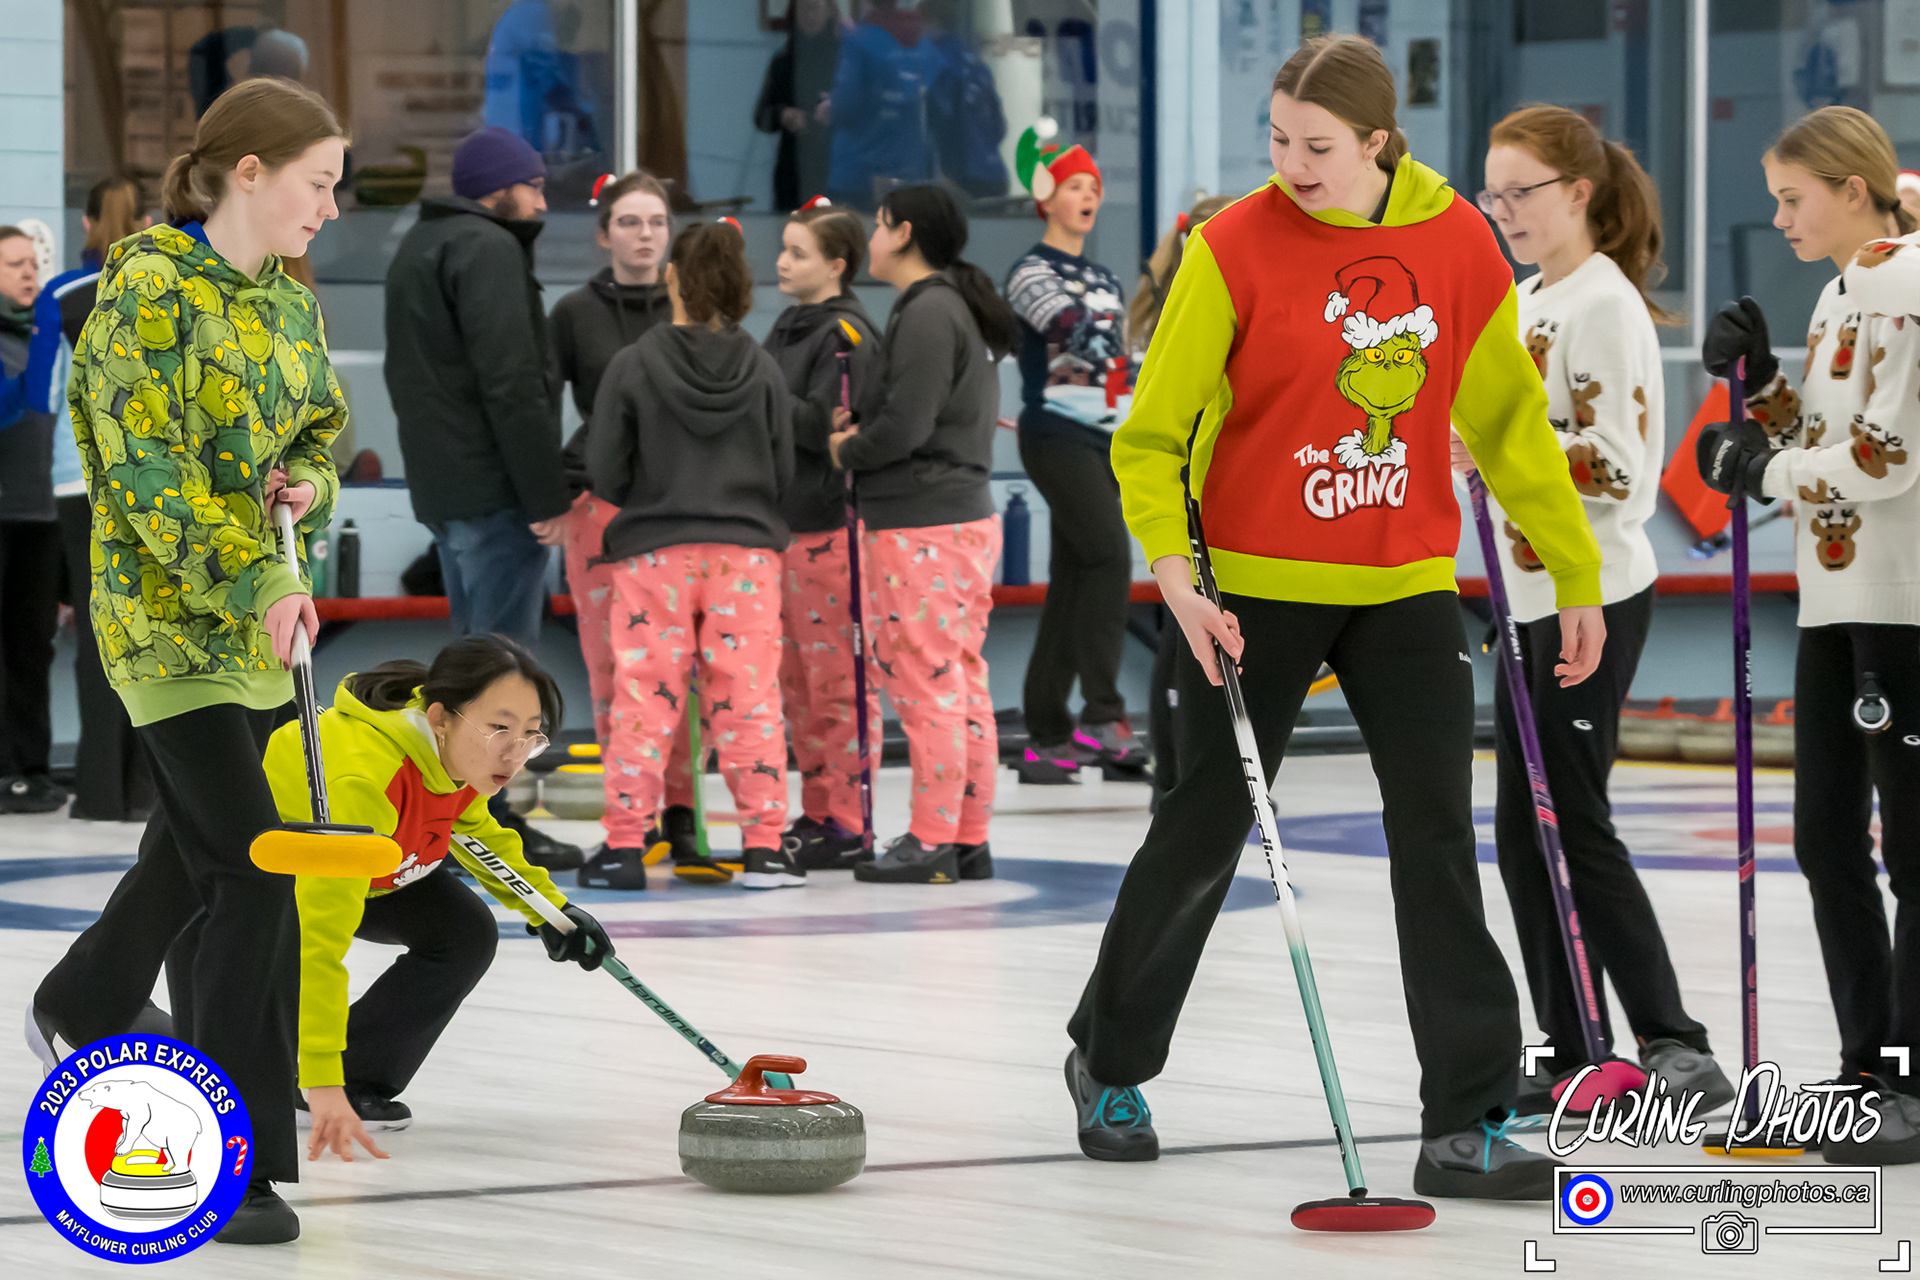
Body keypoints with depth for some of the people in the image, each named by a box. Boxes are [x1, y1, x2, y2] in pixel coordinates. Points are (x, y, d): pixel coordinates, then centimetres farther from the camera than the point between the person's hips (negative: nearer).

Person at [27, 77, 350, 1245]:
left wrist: (306, 484, -4)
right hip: (167, 620, -8)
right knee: (257, 873, -15)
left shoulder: (287, 300, 8)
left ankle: (82, 1010, 52)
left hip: (257, 617, 8)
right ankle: (236, 1166, -11)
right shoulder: (151, 290, -16)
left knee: (196, 842, 25)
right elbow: (152, 475, -21)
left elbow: (323, 427, 20)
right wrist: (256, 584, -29)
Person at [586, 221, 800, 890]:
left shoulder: (634, 365, -7)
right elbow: (783, 474, 3)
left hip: (653, 555, -1)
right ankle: (764, 845, 2)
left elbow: (606, 474, -4)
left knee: (645, 694, 3)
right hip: (746, 551, 1)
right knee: (748, 695, 4)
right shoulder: (761, 370, -1)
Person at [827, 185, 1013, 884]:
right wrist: (862, 429, 8)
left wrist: (848, 451, -2)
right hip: (966, 509, 10)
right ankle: (969, 837, 15)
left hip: (921, 525, -10)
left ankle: (933, 842, -4)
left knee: (926, 683, -6)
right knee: (961, 682, 11)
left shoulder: (928, 313, -15)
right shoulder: (963, 309, 17)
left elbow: (906, 426, -20)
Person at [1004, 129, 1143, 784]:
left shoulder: (1106, 280, 21)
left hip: (1106, 442, 8)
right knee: (1110, 557, -21)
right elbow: (1073, 328, -22)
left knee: (1075, 582, 6)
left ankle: (1046, 738, 8)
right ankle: (1102, 716, -23)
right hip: (1057, 435, -8)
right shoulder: (1032, 271, -4)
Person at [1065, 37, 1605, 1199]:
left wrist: (1577, 575, 10)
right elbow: (1150, 435, -8)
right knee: (1208, 829, 9)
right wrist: (1173, 570, -21)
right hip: (1259, 581, -2)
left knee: (1437, 833, -6)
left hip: (1406, 587, 2)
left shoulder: (1458, 243, -2)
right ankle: (1112, 1061, 31)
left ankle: (1468, 1122, -3)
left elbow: (1509, 420, 9)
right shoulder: (1235, 250, -11)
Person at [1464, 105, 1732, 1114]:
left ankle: (1674, 1046, -8)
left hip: (1594, 595, -9)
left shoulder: (1605, 303, -13)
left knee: (1572, 822, -10)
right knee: (1522, 833, 8)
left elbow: (1622, 465, -20)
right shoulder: (1524, 302, 15)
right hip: (1532, 596, 9)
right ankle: (1572, 1059, 12)